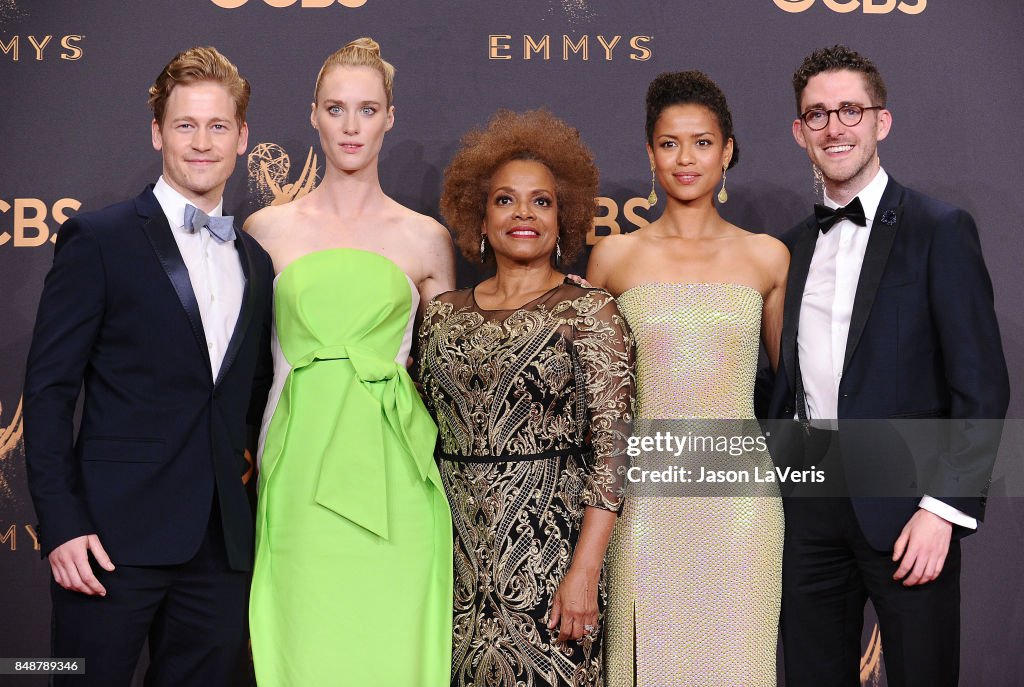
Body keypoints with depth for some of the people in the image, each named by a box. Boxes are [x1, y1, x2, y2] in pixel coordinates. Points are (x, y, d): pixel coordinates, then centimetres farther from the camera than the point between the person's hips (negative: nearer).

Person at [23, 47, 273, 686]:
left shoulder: (256, 262, 15)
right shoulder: (99, 239, -2)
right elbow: (49, 389, -5)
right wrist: (61, 524, -13)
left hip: (222, 545, 5)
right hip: (115, 536, -5)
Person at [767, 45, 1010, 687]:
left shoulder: (939, 229, -6)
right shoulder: (798, 243, 13)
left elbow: (983, 386, -10)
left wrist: (942, 509, -16)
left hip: (903, 508, -5)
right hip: (811, 500, 5)